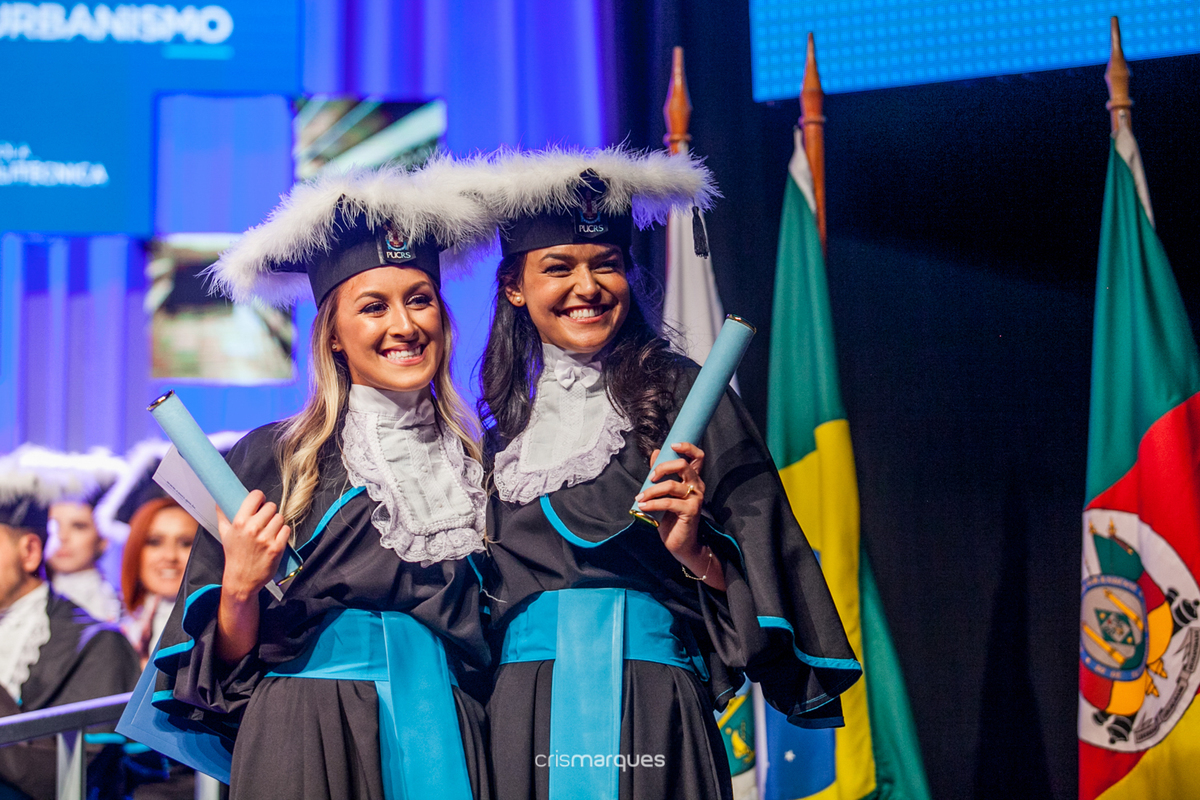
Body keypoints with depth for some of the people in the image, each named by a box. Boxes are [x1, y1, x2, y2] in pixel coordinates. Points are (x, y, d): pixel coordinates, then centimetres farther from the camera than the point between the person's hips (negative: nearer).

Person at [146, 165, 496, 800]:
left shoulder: (477, 463, 6)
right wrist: (241, 587, -18)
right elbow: (227, 662, -2)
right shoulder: (271, 460, -3)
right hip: (305, 744, -3)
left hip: (446, 743, 3)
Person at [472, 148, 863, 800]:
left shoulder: (683, 398, 2)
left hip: (653, 719, -3)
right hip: (523, 726, 3)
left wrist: (694, 551, -17)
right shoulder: (506, 429, 13)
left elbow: (765, 573, 0)